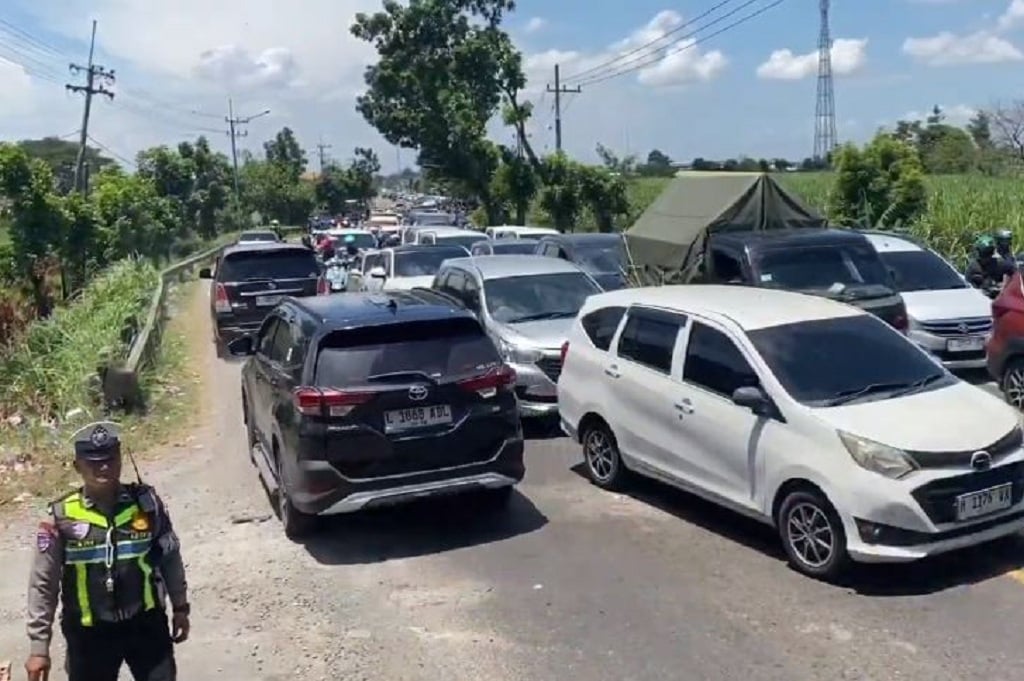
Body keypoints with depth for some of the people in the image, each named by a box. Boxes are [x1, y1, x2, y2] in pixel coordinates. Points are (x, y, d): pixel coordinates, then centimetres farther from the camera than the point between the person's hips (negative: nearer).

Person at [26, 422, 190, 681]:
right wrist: (39, 646, -5)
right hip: (90, 632, -1)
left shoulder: (146, 503, -8)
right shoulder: (62, 517, -12)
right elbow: (43, 584, -5)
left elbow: (170, 557, 4)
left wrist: (180, 607, 8)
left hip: (146, 622, 1)